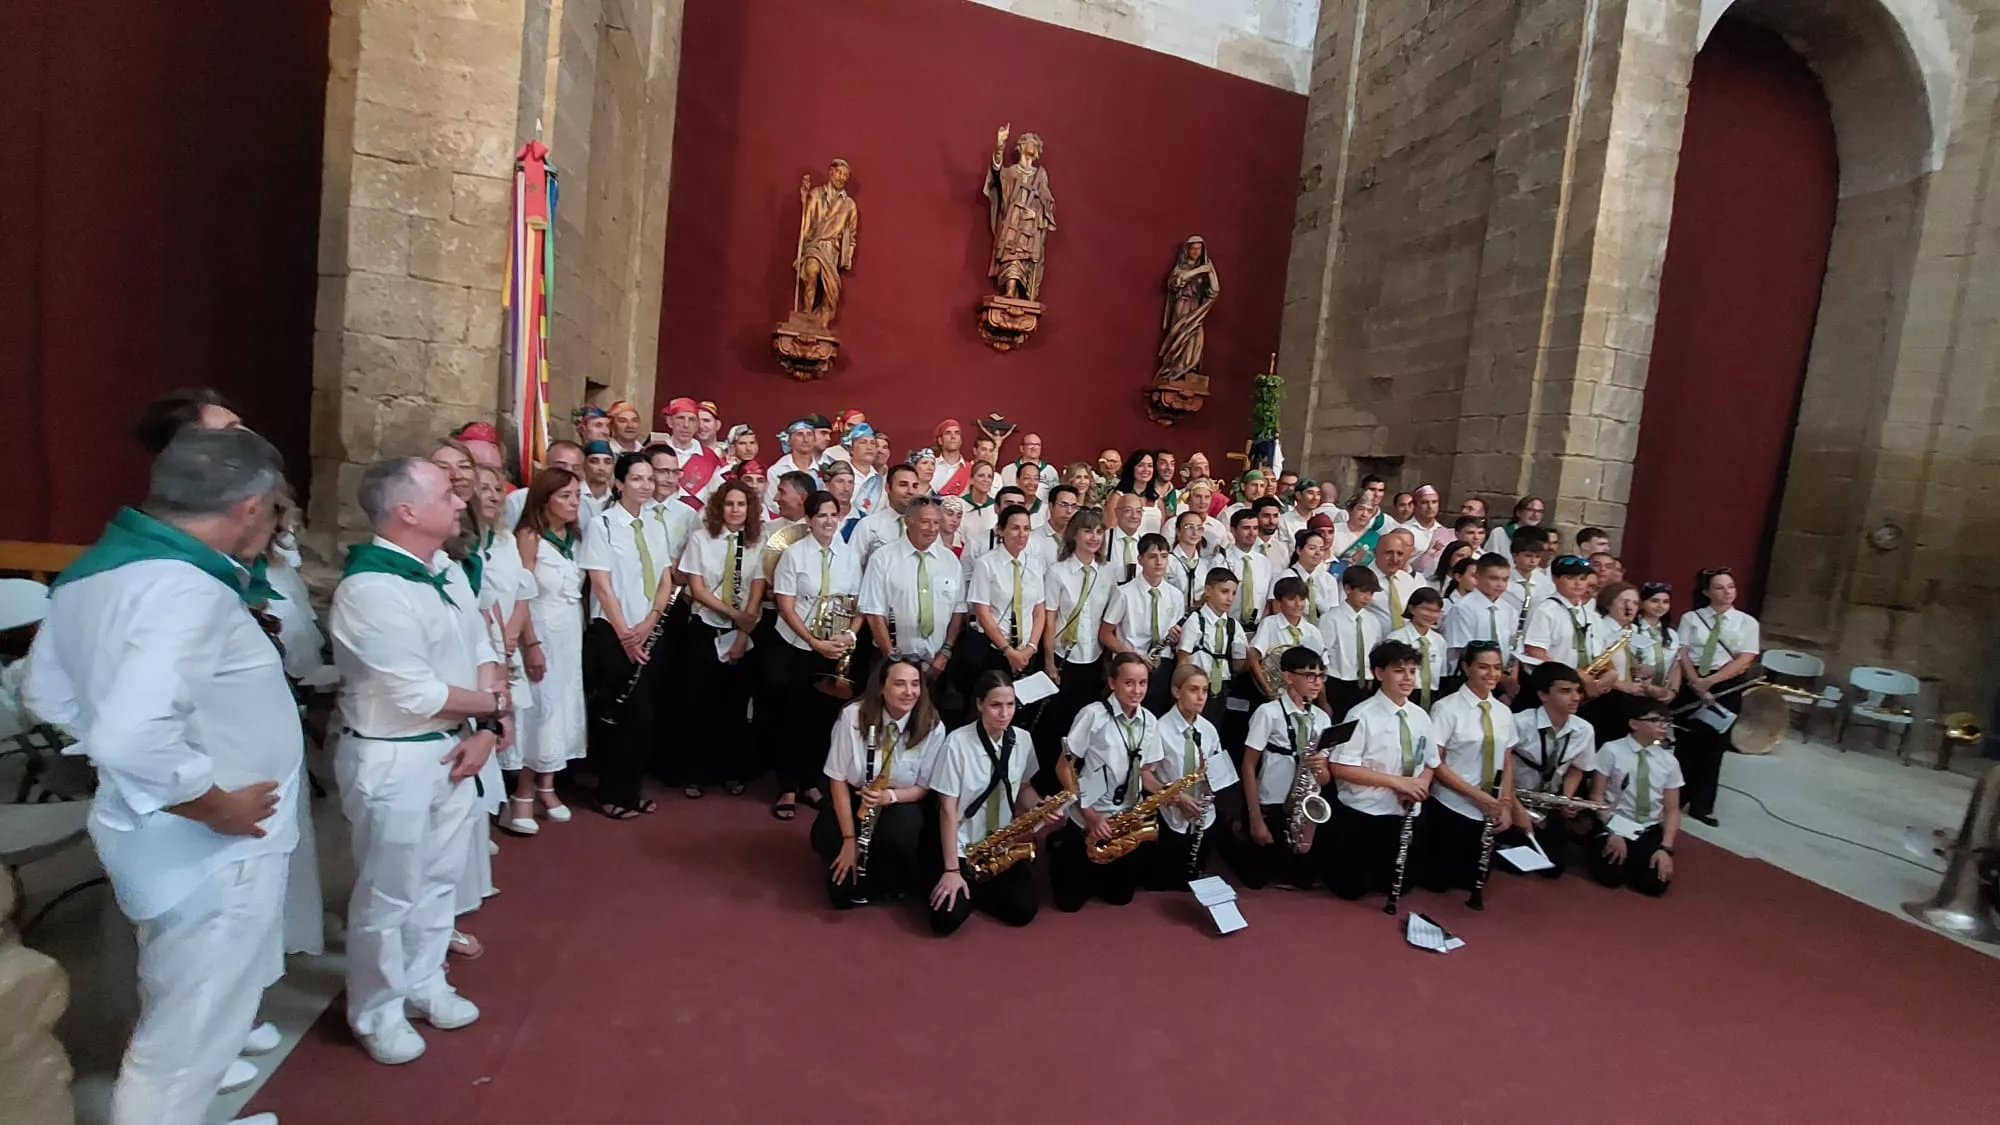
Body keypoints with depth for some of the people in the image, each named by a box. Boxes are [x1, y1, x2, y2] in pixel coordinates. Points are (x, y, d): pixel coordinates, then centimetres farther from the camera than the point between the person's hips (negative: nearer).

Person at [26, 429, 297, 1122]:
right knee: (185, 1038, 11)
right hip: (208, 850, -10)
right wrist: (218, 804, -24)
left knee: (181, 1013, 31)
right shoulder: (187, 592, -29)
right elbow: (131, 738, -39)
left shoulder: (99, 565, 2)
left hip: (160, 836, 10)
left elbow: (47, 690, 13)